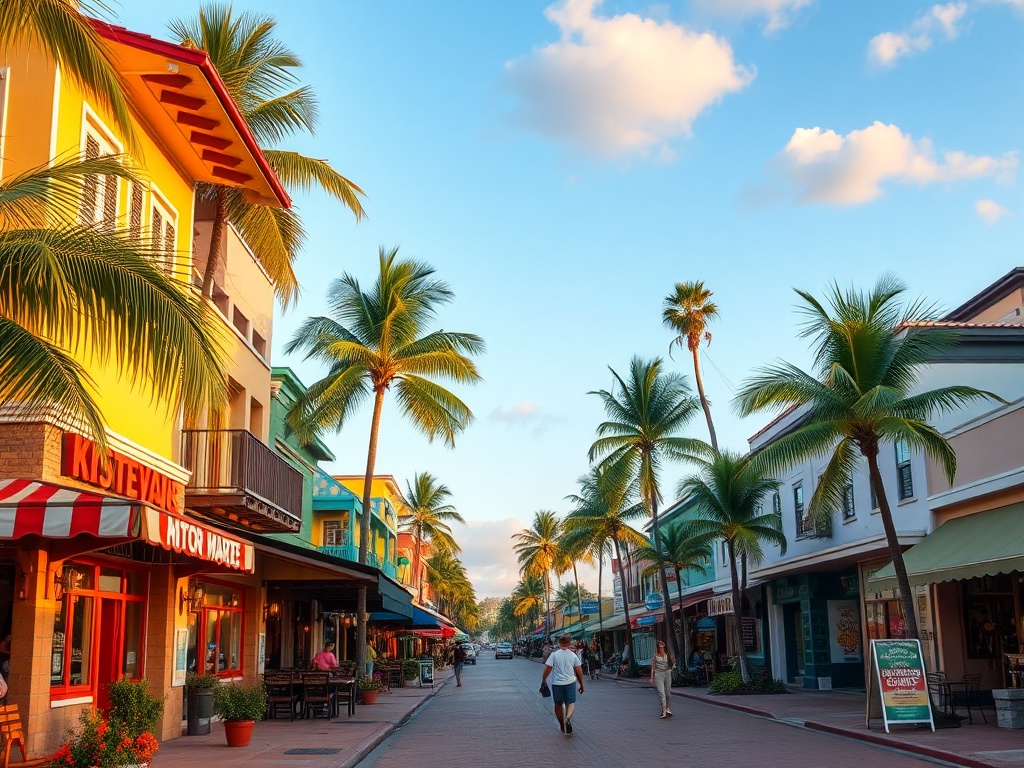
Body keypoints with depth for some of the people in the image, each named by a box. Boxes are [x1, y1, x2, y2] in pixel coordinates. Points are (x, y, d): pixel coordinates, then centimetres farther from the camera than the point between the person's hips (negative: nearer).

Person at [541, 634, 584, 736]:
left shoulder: (554, 655, -7)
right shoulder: (573, 656, 0)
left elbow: (548, 668, -9)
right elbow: (579, 671, 3)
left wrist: (544, 680, 5)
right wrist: (581, 684, 14)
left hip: (557, 683, 0)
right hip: (570, 682, 0)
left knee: (558, 704, 16)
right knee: (571, 703, 5)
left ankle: (562, 725, 26)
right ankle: (568, 718, -24)